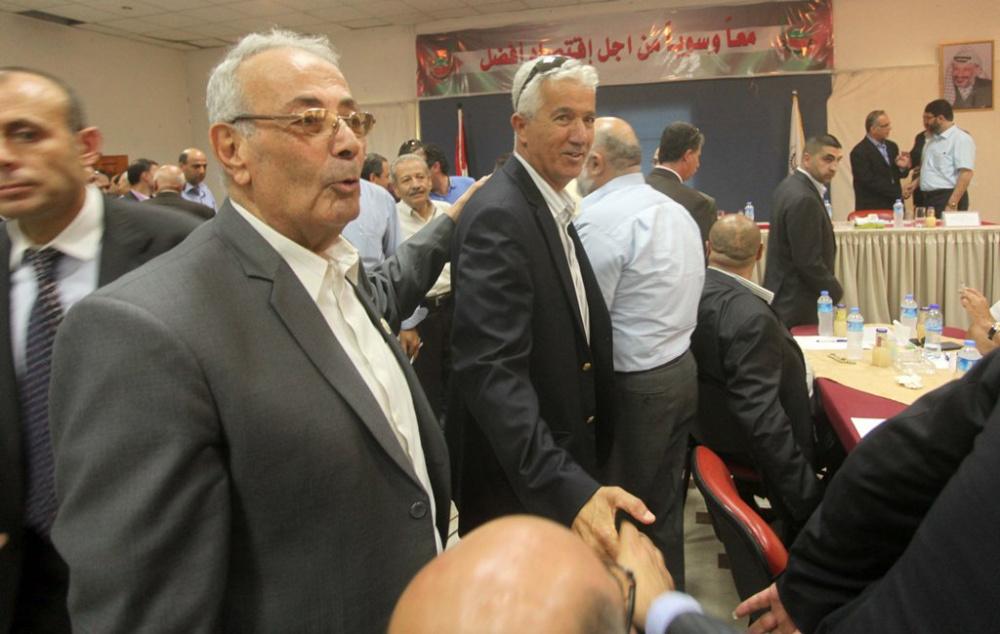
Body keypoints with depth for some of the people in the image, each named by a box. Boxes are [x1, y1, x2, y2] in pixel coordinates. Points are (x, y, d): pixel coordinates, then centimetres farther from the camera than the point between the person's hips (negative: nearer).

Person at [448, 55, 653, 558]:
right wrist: (568, 488, -41)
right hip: (521, 483, -9)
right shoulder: (498, 216, -22)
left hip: (566, 467, 9)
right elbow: (491, 371, -32)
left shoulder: (551, 210, 9)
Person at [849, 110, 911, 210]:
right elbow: (870, 181, -15)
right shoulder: (859, 152, -11)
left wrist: (903, 167, -7)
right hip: (872, 209, -6)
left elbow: (896, 175, 17)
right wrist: (899, 192, -12)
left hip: (894, 205, 6)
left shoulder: (892, 146, 12)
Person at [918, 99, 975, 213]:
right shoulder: (932, 139, 16)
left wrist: (952, 204, -25)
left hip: (948, 198, -8)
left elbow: (966, 174, -18)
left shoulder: (961, 138, -10)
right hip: (928, 199, 8)